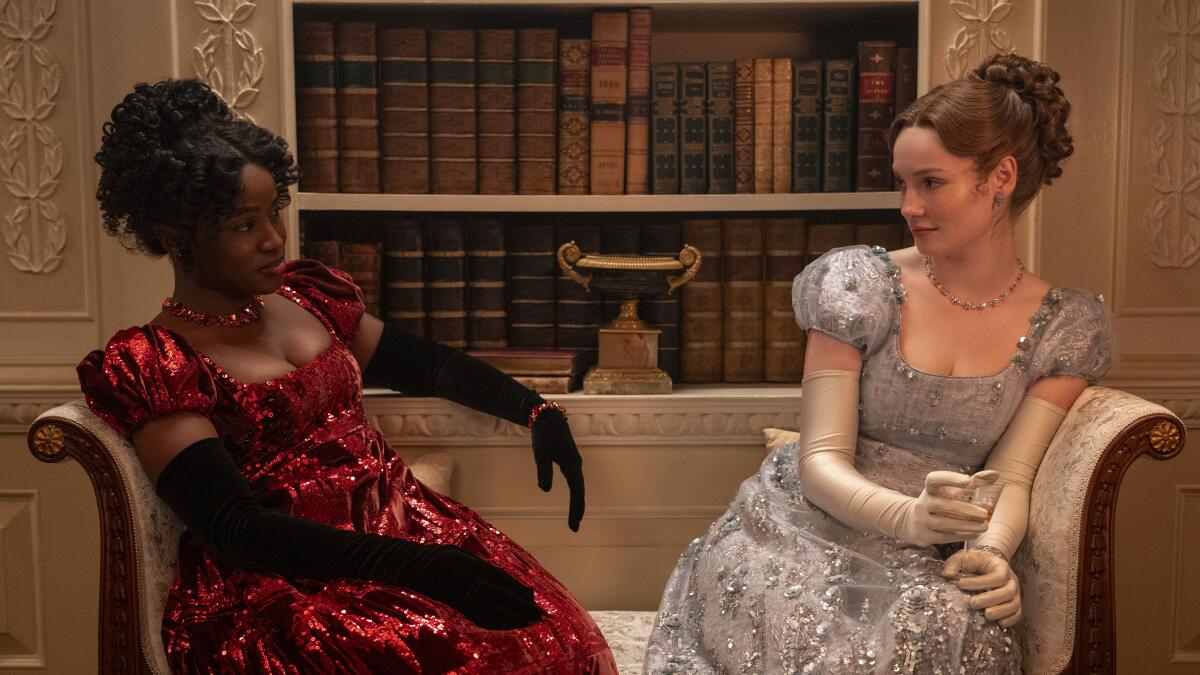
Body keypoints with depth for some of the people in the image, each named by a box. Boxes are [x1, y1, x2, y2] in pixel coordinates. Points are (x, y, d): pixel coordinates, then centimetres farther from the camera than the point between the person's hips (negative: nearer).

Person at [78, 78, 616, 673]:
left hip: (398, 523, 6)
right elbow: (234, 526, -17)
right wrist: (425, 569, -27)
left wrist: (535, 411, 5)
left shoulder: (305, 296, 12)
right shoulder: (149, 366, -6)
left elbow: (428, 364, 23)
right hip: (280, 582, -6)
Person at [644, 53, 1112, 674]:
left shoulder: (1068, 328, 4)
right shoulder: (861, 283, -3)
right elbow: (822, 461, -8)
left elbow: (1009, 477, -2)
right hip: (799, 540, -1)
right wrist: (908, 517, -28)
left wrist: (990, 552, -25)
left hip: (918, 564, 2)